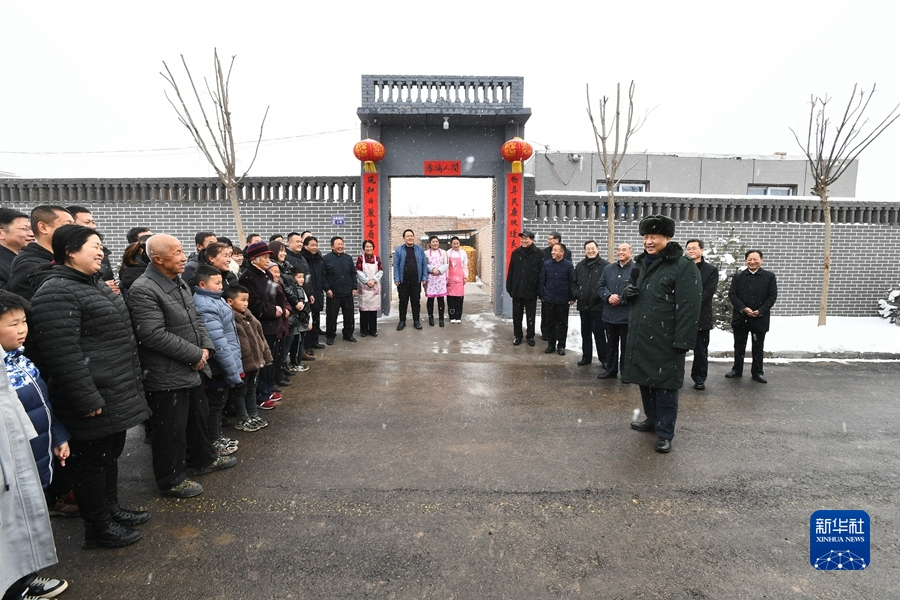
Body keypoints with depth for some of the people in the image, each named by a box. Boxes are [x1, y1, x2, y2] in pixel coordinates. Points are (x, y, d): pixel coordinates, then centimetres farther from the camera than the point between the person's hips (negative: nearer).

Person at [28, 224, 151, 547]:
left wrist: (130, 386, 23)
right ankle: (98, 529, 21)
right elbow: (62, 353, -25)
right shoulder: (56, 292, -19)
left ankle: (112, 509, 38)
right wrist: (87, 399, -23)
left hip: (115, 395, 10)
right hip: (95, 400, -10)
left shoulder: (94, 285, 14)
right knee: (93, 462, 6)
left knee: (111, 454, 22)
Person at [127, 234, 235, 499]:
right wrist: (195, 355, -20)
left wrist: (206, 346, 0)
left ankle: (204, 459, 42)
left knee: (199, 416, 23)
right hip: (167, 377, -9)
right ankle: (171, 480, 23)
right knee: (171, 430, 5)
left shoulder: (179, 282, 9)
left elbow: (195, 320, 16)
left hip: (192, 370, 9)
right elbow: (154, 335, -27)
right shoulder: (143, 290, -21)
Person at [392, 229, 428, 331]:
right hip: (403, 281, -1)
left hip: (416, 280, 1)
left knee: (416, 301, 8)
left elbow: (424, 264, 5)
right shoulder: (399, 249, 1)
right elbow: (396, 265, -2)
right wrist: (396, 279, -8)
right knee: (403, 302, 7)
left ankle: (416, 321, 18)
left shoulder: (419, 249, 6)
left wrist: (424, 277, -1)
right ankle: (402, 321, 18)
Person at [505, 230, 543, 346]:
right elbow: (510, 271, 6)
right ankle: (517, 336, 23)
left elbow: (541, 273, -7)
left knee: (530, 316, 9)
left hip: (531, 291, -3)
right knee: (517, 315, 10)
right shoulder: (516, 253, 4)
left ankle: (530, 336, 22)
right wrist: (509, 288, 3)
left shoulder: (538, 254, -6)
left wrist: (540, 290, -11)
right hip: (517, 290, 3)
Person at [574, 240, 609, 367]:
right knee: (585, 332, 14)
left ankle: (604, 359, 8)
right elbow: (575, 282, 17)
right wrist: (576, 294, 3)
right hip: (583, 305, 5)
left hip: (598, 305, -5)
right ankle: (586, 357, 24)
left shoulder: (605, 265, -6)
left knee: (598, 332, -3)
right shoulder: (580, 265, 11)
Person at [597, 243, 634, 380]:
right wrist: (609, 296, -11)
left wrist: (620, 299, -19)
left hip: (627, 315, -5)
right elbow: (600, 286, 7)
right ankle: (611, 370, 26)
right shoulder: (608, 269, 12)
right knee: (611, 344, 15)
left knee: (626, 346, 6)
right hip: (610, 314, 5)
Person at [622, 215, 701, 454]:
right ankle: (652, 419, 36)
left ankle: (665, 433, 13)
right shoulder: (642, 263, 13)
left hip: (665, 341, -7)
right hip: (640, 337, 8)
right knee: (645, 380, 17)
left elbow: (688, 307, -17)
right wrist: (628, 292, 1)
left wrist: (682, 341, -21)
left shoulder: (683, 266, -12)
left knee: (665, 385, 1)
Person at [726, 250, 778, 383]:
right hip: (740, 317, 1)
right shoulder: (738, 276, 5)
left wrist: (760, 311, -15)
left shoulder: (769, 276, 2)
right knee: (739, 346, 10)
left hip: (760, 318, -1)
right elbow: (732, 294, -2)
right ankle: (737, 369, 22)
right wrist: (743, 309, -15)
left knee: (758, 347, 7)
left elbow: (772, 296, -3)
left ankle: (757, 372, 18)